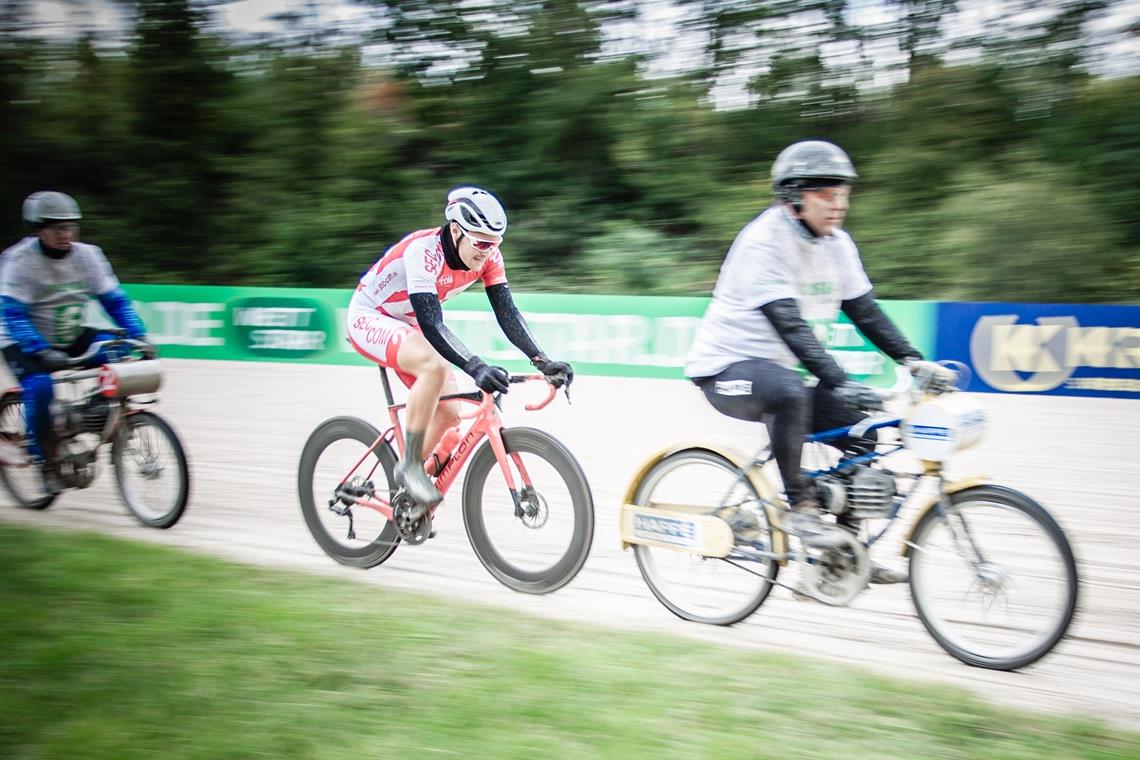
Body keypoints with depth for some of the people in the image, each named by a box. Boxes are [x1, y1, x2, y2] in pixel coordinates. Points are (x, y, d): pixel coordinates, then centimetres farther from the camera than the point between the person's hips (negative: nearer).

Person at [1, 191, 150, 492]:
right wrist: (43, 352, -40)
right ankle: (45, 460, -8)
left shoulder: (88, 255, -6)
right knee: (40, 387, -31)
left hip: (73, 338, 4)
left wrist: (139, 337, -18)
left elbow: (115, 301, -4)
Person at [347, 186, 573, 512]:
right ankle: (410, 466, -20)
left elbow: (507, 312, -17)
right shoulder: (423, 250, -34)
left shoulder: (487, 255, -14)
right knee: (435, 367, -35)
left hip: (408, 326, 8)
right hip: (369, 318, -8)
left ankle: (405, 495, 15)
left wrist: (542, 361, -30)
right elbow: (431, 324, -41)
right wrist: (476, 368, -52)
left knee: (448, 413, -4)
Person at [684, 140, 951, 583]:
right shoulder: (764, 241, -22)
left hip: (778, 366, 8)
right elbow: (788, 325, -31)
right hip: (727, 367, -8)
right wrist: (839, 383, -40)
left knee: (863, 430, -3)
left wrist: (910, 359, -11)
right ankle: (798, 507, -22)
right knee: (789, 392, -39)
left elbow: (865, 310, 3)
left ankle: (844, 550, 10)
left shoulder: (837, 244, 2)